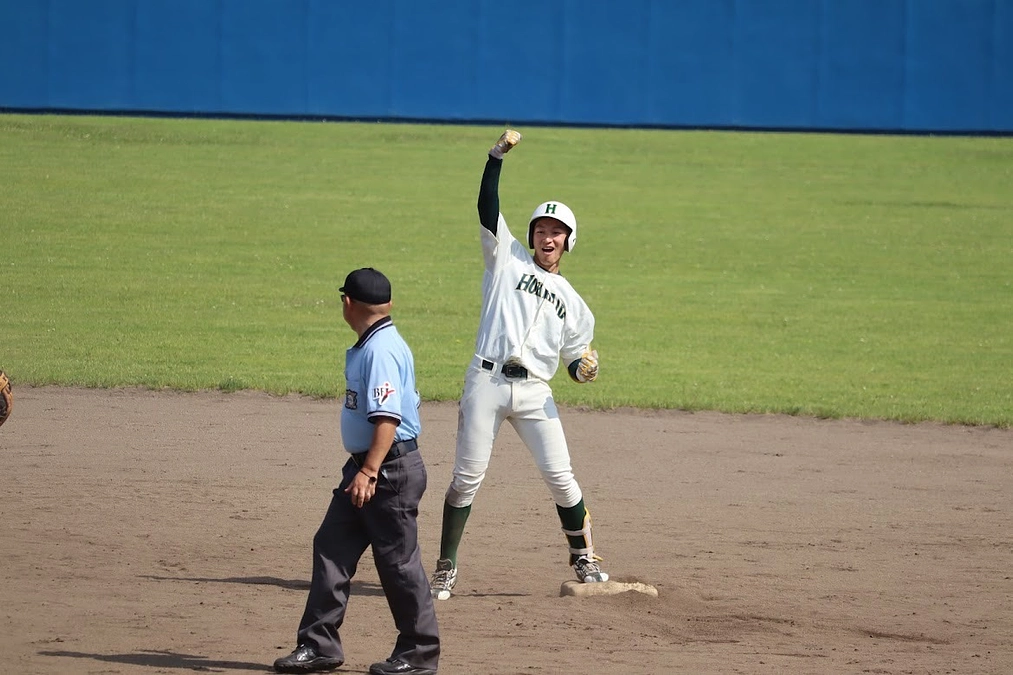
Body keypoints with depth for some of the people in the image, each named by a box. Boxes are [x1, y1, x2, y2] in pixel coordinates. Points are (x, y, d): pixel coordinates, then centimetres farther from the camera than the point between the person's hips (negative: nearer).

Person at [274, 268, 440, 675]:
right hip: (364, 466, 10)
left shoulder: (381, 350, -19)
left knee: (398, 561, -2)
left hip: (391, 470, -10)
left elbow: (388, 417, -27)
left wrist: (369, 472, -32)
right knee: (331, 547, 8)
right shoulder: (368, 347, 12)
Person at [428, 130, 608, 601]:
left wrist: (585, 368, -5)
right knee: (467, 477, -2)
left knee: (560, 478, -4)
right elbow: (488, 208, 1)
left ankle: (584, 560, 10)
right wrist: (497, 156, -9)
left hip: (534, 392, 2)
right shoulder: (507, 258, 12)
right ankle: (445, 570, 4)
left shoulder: (571, 301, 19)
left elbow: (574, 358, 19)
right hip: (486, 383, -2)